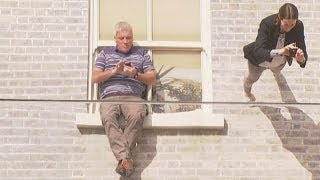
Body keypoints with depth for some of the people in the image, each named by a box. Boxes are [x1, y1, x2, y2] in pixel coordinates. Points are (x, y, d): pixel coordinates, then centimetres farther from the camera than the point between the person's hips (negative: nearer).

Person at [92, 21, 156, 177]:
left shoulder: (142, 54, 23)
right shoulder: (105, 53, 24)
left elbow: (152, 80, 17)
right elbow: (95, 78, 14)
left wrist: (136, 74, -2)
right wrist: (114, 71, -2)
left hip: (133, 97, 0)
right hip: (110, 97, 0)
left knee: (137, 115, -38)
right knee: (108, 117, -37)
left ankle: (122, 157, -36)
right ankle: (126, 158, -45)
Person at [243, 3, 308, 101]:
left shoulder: (299, 26, -32)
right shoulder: (267, 23, -41)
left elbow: (303, 52, -30)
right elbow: (258, 52, -48)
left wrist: (302, 59, -55)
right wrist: (279, 51, -64)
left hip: (280, 62, 3)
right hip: (260, 60, -2)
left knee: (277, 74, 37)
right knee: (252, 78, 30)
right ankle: (247, 91, 66)